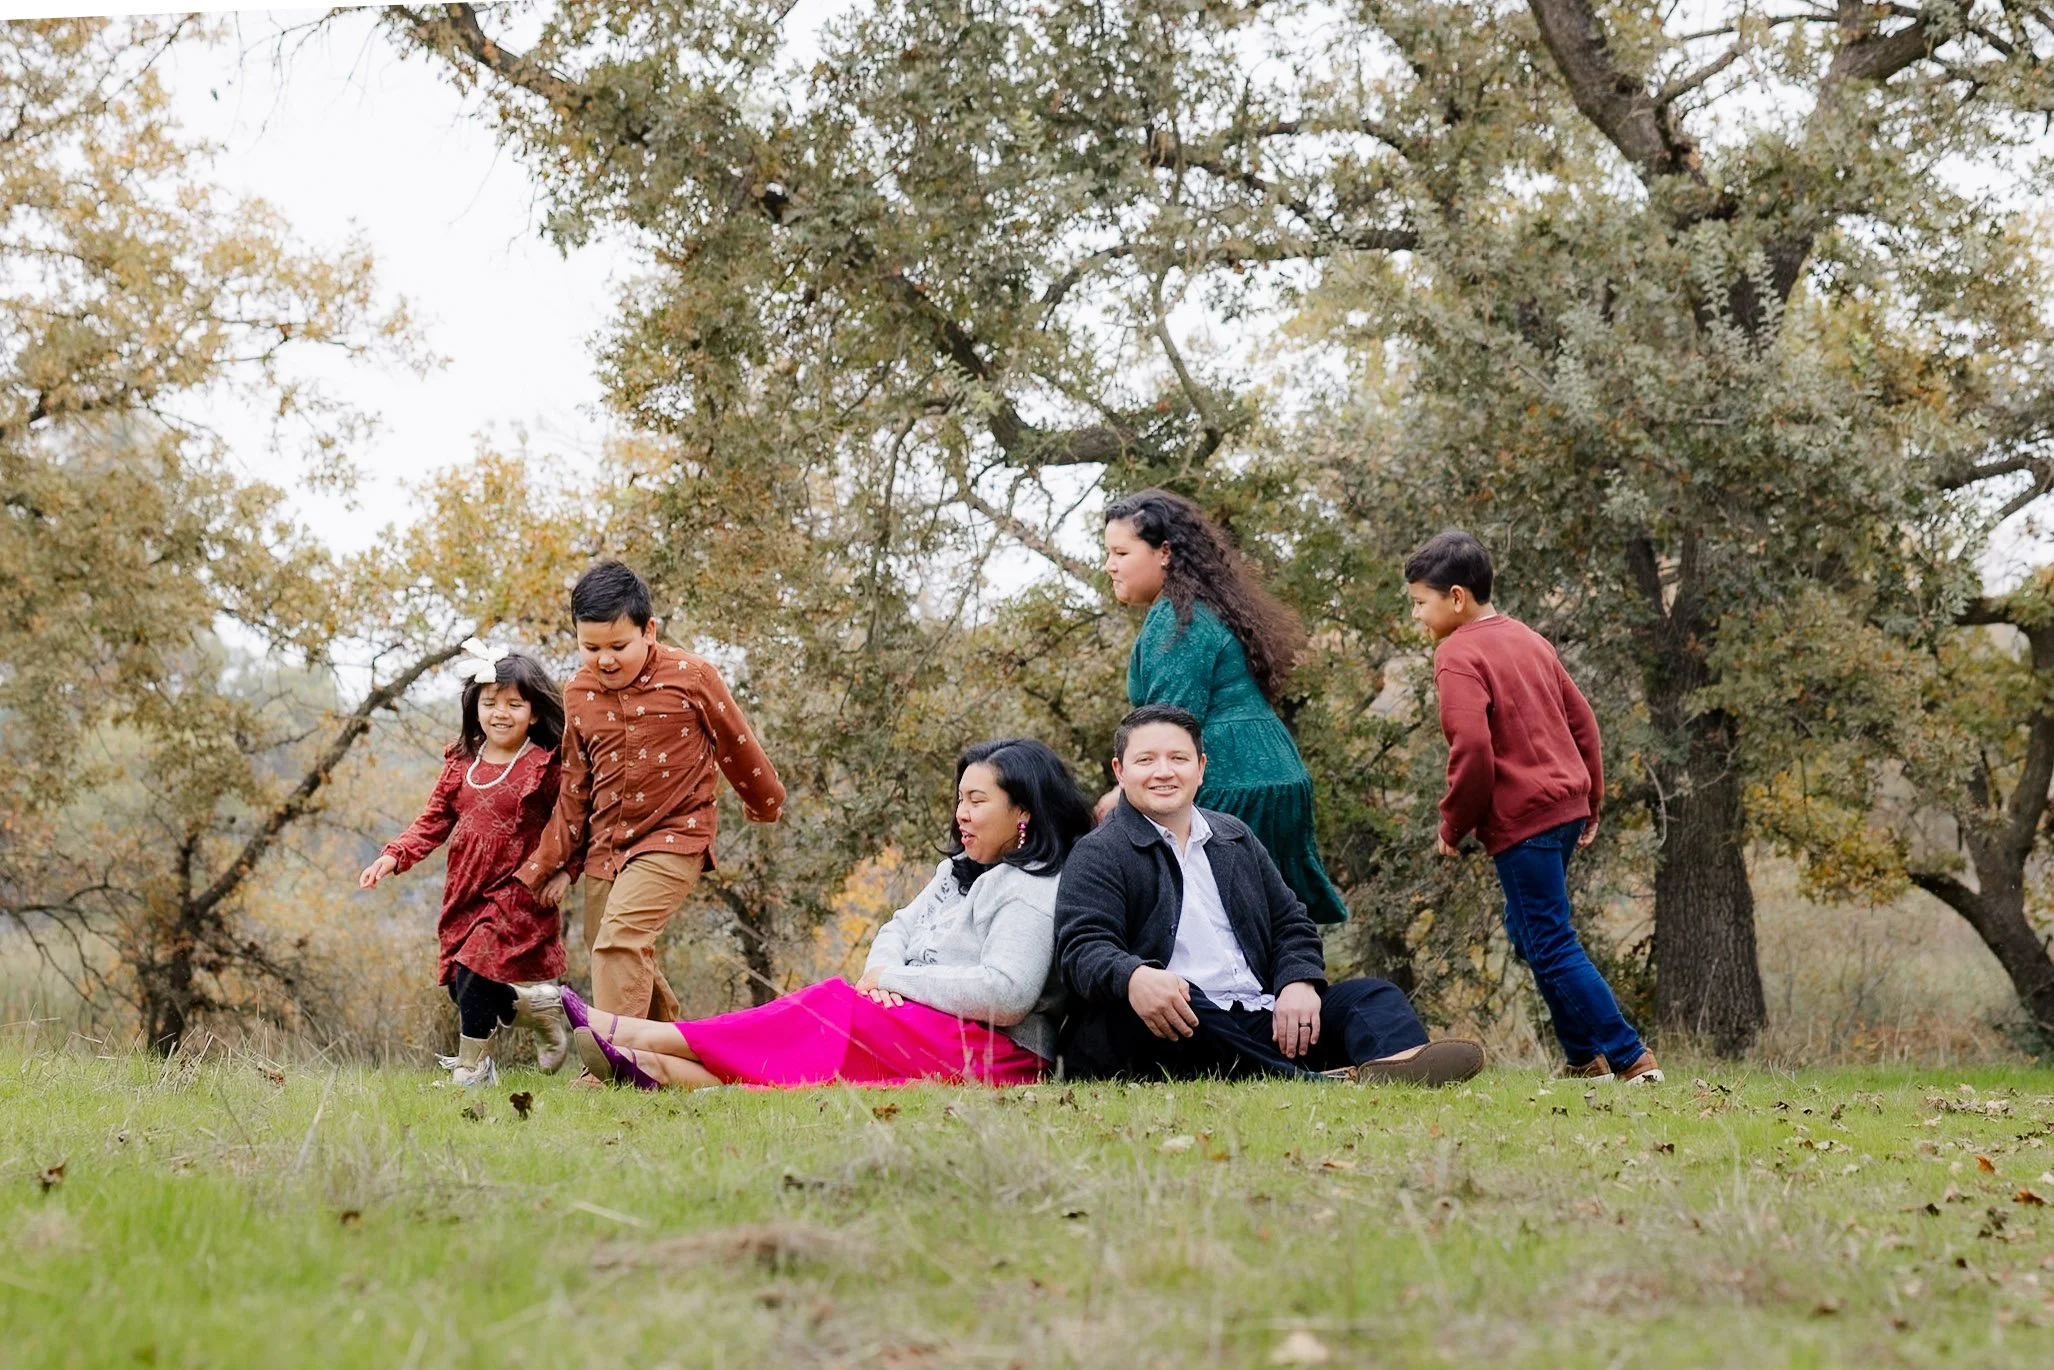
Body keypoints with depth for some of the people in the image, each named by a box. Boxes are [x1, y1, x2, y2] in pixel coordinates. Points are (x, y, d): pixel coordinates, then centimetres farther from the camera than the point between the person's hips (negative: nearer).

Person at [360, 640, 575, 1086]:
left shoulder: (545, 769, -7)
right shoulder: (461, 764, 8)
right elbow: (433, 822, 9)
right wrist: (394, 856, -4)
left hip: (515, 894, -6)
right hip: (465, 894, 6)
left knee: (474, 974, -16)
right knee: (460, 985, 6)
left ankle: (470, 1070, -2)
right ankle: (540, 1009, 30)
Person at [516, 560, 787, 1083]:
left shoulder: (691, 677, -11)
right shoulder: (579, 694, 3)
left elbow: (737, 746, 4)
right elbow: (575, 786, 12)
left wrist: (765, 803, 17)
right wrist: (555, 863, 13)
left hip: (673, 837, -6)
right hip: (606, 845, 6)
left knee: (621, 936, -24)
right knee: (608, 950, 11)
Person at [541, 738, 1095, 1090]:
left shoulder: (1033, 890, -9)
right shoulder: (959, 872, 22)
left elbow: (1005, 993, -22)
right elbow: (898, 930, 16)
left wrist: (893, 980, -13)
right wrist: (881, 969, -10)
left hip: (988, 1048, -9)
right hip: (920, 1025, 9)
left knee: (828, 1014, -21)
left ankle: (643, 1039, -25)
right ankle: (666, 1069, -37)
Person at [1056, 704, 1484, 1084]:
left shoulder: (1235, 838, 25)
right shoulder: (1097, 856, 6)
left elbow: (1289, 922, 22)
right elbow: (1084, 947, -9)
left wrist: (1299, 982, -2)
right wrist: (1133, 979, -34)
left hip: (1262, 1019, 6)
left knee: (1371, 996, -12)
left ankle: (1396, 1065, -51)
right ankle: (1314, 1082, -54)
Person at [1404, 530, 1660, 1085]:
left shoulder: (1457, 655, -12)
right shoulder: (1527, 639, 15)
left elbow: (1472, 749, -22)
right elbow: (1581, 718, 17)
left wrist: (1453, 827, -10)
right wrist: (1590, 802, 22)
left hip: (1521, 820, -9)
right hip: (1567, 804, 9)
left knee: (1551, 946, -4)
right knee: (1531, 930, 19)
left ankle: (1631, 1057, -6)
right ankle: (1585, 1057, 20)